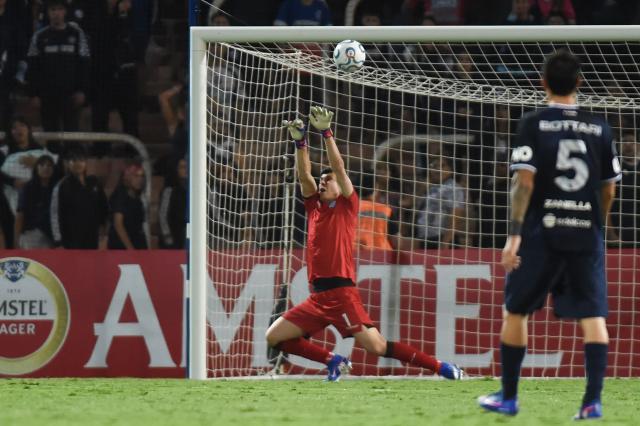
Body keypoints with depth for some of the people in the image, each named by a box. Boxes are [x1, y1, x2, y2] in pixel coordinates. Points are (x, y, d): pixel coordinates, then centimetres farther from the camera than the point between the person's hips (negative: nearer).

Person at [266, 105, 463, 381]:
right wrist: (300, 142, -1)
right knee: (274, 337, 0)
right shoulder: (314, 207, 18)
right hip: (317, 296, 6)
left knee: (376, 347, -15)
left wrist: (326, 133, -9)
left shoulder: (347, 206, 5)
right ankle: (334, 361, 12)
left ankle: (441, 367, -5)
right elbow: (303, 175, 9)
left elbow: (339, 168, -5)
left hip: (341, 294, -6)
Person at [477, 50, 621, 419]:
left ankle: (508, 396, 19)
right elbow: (609, 189, 9)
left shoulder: (533, 125, -4)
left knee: (516, 311, 12)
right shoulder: (599, 129, 5)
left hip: (542, 233, -2)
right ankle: (593, 400, -10)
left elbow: (524, 182, -12)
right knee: (593, 315, 1)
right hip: (587, 234, 2)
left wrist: (514, 235, -12)